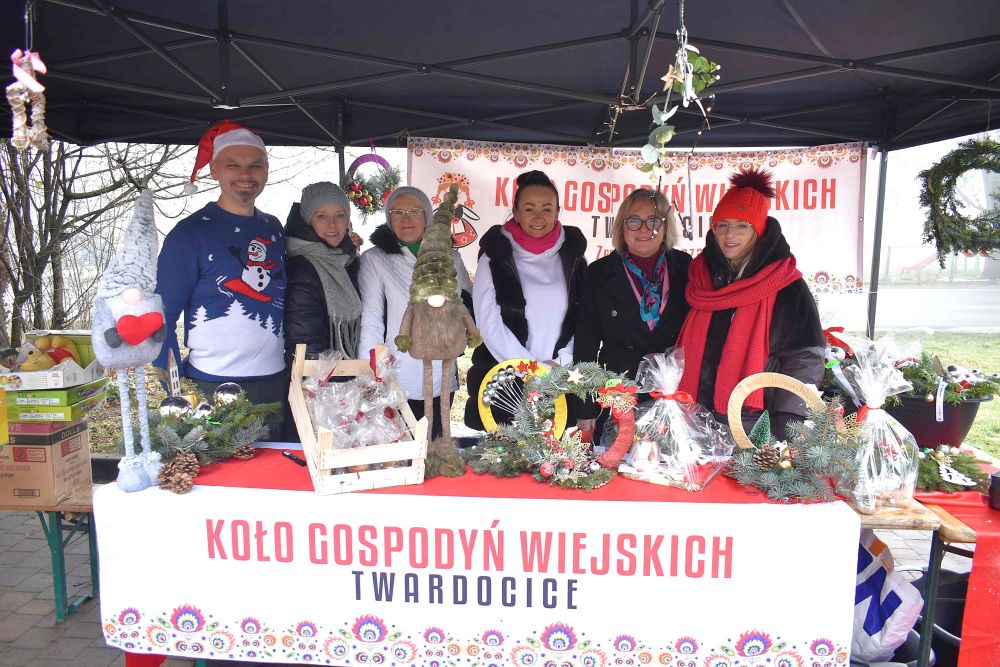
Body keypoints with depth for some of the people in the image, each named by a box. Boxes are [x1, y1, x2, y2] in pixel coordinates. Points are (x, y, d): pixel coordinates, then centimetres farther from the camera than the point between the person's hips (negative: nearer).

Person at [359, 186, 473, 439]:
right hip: (396, 384, -3)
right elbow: (371, 322, -7)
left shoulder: (449, 257, 7)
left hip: (441, 382, 3)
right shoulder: (374, 259, -4)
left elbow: (469, 302, 18)